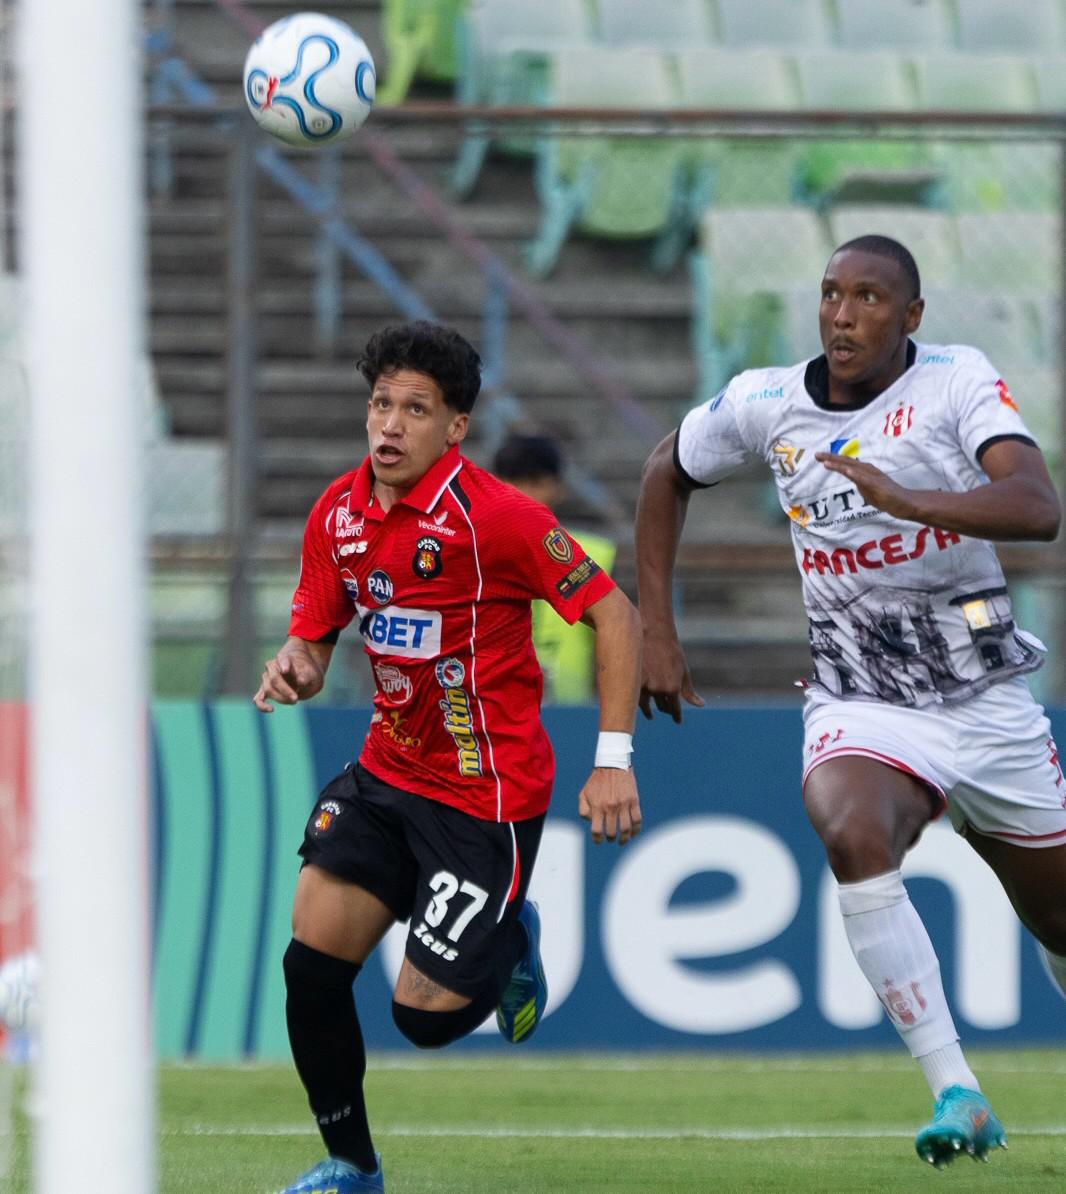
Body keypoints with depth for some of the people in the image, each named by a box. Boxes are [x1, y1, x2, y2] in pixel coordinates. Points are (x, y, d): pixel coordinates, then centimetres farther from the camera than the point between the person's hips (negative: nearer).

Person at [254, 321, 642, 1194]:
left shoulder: (496, 515, -20)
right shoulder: (339, 514, 0)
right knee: (312, 958, -6)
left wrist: (614, 761, -19)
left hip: (488, 794, -6)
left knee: (426, 1013, -6)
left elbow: (614, 615, -15)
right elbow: (314, 634, 11)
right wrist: (293, 668, -14)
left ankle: (511, 939, 29)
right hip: (389, 770, 6)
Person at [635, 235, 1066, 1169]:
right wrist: (655, 629, 12)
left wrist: (908, 501, -42)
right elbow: (668, 474, 18)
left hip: (988, 701, 0)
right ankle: (956, 1094, -30)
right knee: (853, 836, -33)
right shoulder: (765, 404, -2)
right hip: (861, 706, 0)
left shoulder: (959, 381, -10)